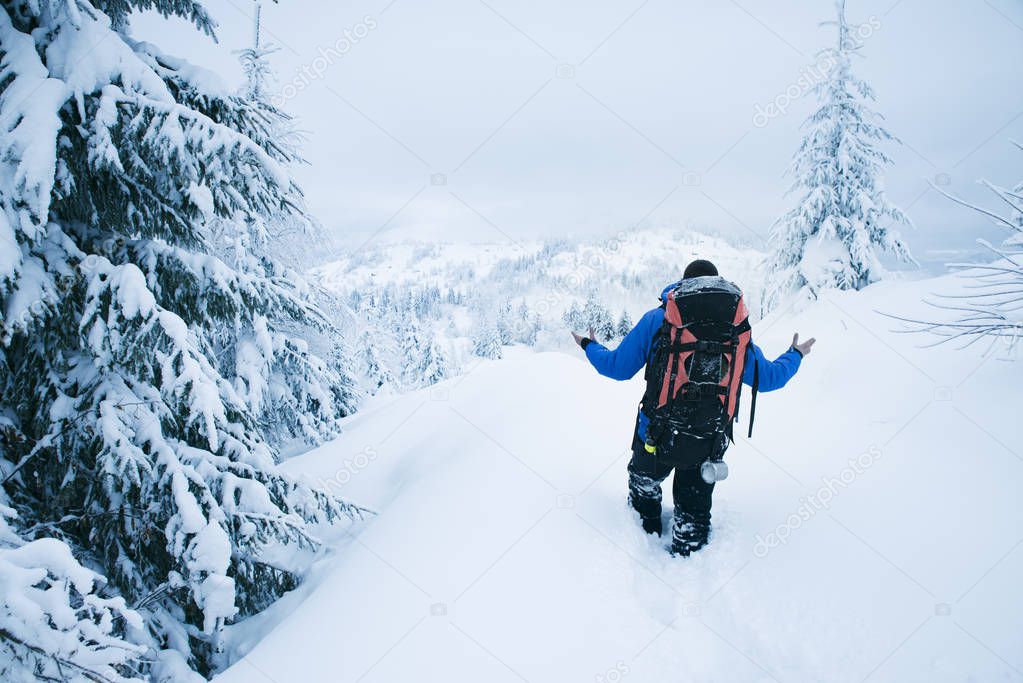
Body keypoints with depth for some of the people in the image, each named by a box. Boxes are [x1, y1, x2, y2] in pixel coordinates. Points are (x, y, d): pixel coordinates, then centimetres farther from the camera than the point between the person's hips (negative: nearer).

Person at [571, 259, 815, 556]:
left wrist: (590, 347, 18)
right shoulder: (735, 326, -1)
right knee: (694, 508, 20)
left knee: (644, 485, 28)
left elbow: (618, 367, -3)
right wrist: (795, 355, 27)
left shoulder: (656, 319, -6)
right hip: (708, 443, 1)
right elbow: (766, 378, 6)